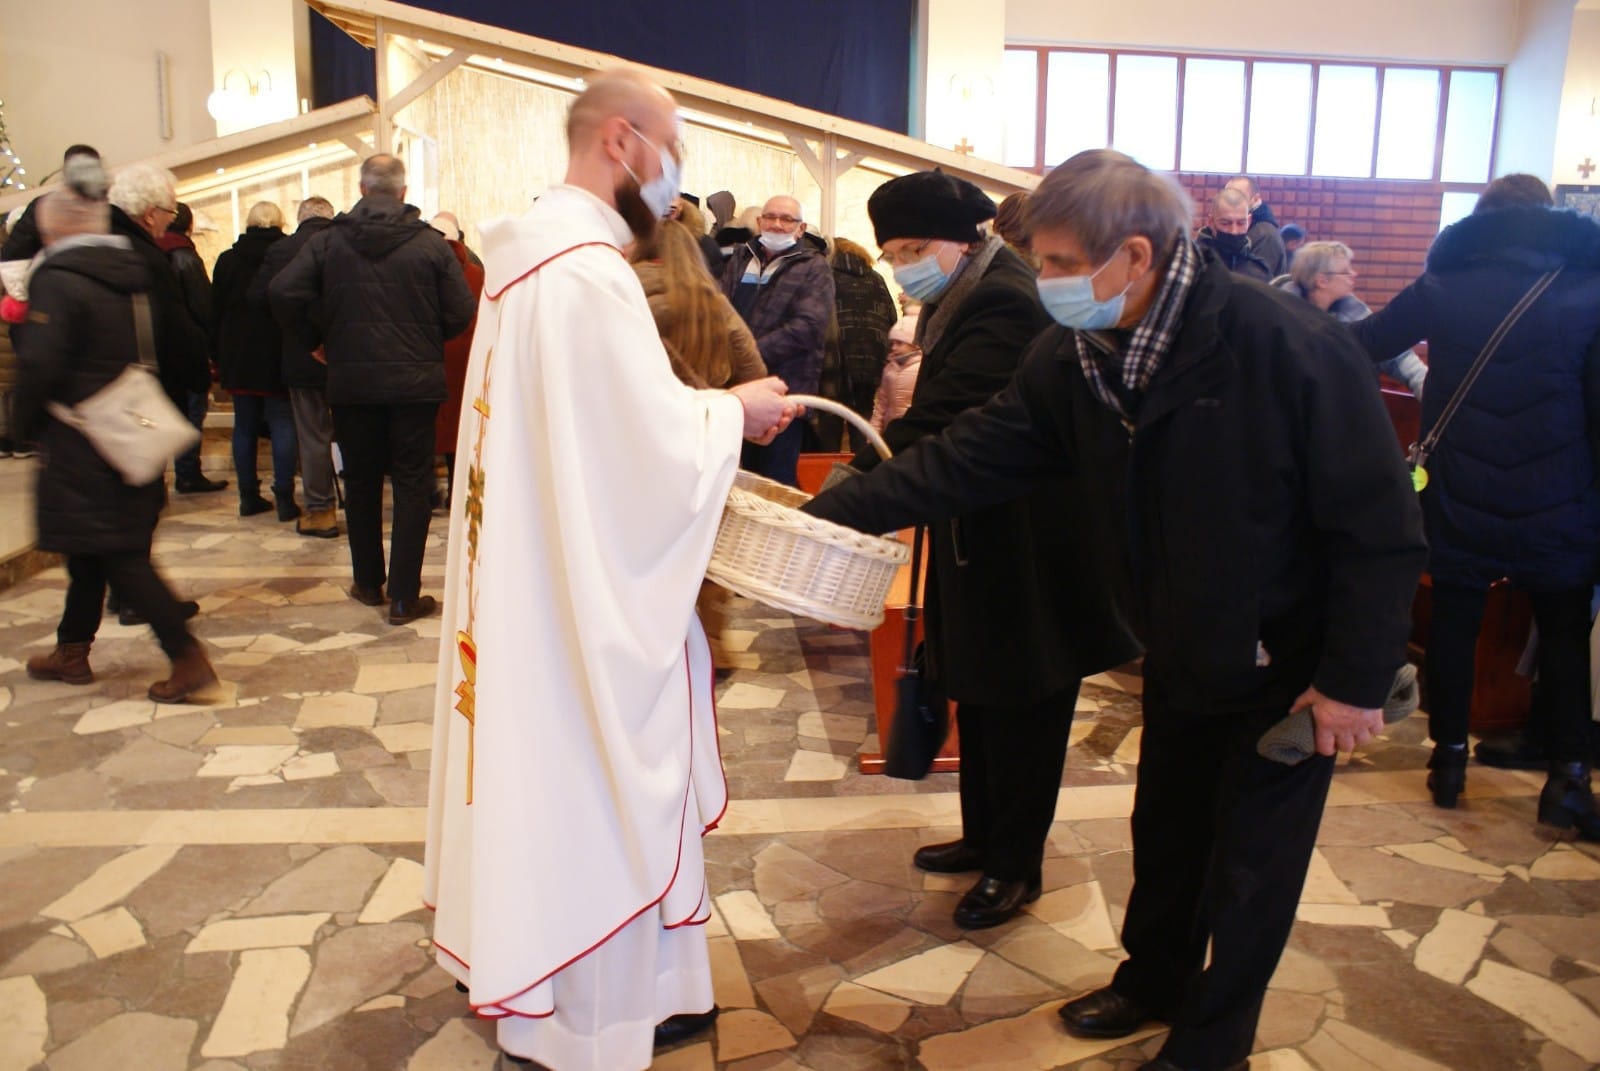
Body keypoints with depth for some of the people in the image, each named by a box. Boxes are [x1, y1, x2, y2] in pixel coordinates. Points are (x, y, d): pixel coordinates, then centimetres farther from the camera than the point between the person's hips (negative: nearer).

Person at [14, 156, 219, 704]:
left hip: (82, 447, -8)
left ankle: (188, 659, -7)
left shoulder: (56, 279, -15)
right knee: (94, 553, 18)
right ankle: (72, 650, 31)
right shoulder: (133, 272, 7)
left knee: (119, 557, -4)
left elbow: (39, 365, -20)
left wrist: (28, 421, -5)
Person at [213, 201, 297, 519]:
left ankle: (248, 496, 13)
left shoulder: (227, 260, 4)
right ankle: (284, 499, -2)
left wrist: (220, 356, 12)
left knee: (244, 426, 10)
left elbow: (215, 312, 6)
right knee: (283, 426, 1)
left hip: (238, 356, 3)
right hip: (279, 357, -3)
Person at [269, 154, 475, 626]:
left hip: (351, 380, 2)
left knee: (361, 484, 15)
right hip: (415, 381, -1)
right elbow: (461, 311, -7)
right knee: (412, 485, 4)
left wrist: (316, 340, 5)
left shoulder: (329, 240, -1)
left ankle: (368, 584, 26)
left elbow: (283, 293, -10)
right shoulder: (430, 243, -5)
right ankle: (404, 597, 3)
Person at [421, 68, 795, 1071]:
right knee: (600, 775, 6)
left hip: (532, 569, 10)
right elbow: (659, 444, -23)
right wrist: (735, 410, -6)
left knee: (546, 761, 21)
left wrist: (708, 407, 10)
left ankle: (524, 943, 40)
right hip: (589, 586, -10)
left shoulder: (534, 249, 10)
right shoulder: (588, 267, -22)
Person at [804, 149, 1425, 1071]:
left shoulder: (1291, 348, -28)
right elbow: (972, 458, -9)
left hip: (1288, 667, -5)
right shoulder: (1075, 357, -10)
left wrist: (1356, 679, -20)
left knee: (1250, 864, 10)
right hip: (1179, 653, 6)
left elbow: (1381, 527, -23)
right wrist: (838, 508, -17)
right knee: (1165, 833, 22)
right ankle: (1155, 982, 47)